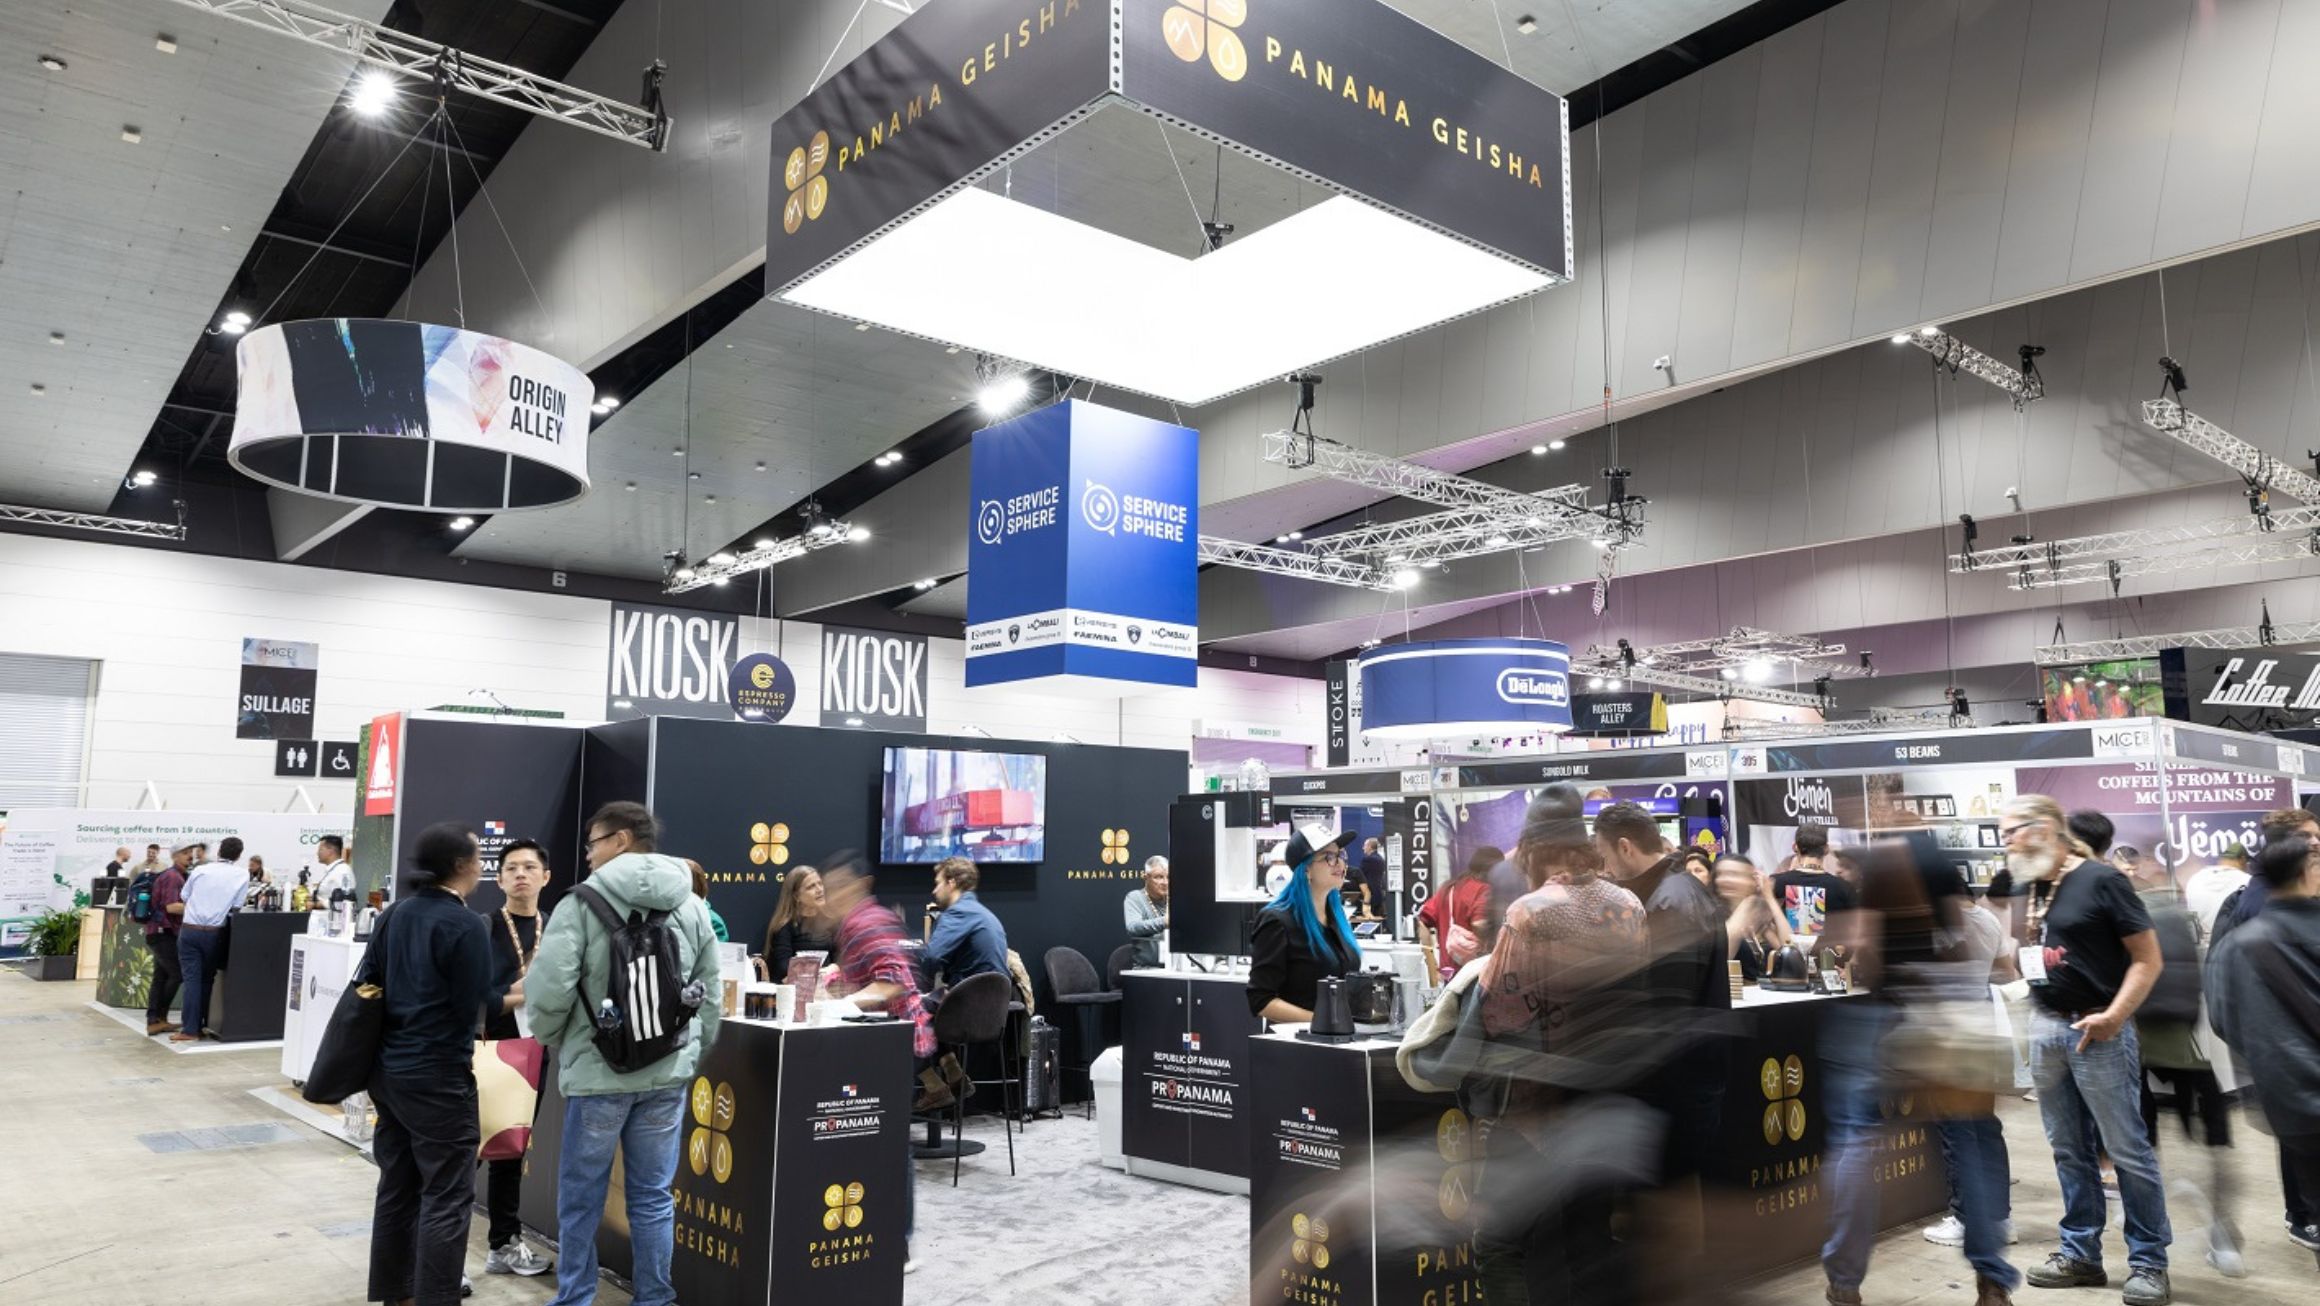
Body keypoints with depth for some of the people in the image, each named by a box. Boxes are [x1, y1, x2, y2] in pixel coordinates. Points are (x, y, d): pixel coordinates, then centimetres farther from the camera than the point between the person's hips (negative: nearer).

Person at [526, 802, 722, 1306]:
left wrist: (552, 1039, 6)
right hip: (668, 1074, 4)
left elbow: (547, 989, -13)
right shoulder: (693, 907, 5)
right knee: (653, 1197, 12)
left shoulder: (583, 904, -9)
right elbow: (709, 997, 6)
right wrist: (692, 1054, 16)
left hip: (598, 1072, -3)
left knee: (581, 1197, 12)